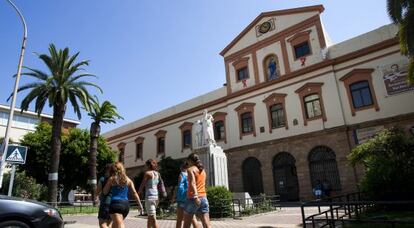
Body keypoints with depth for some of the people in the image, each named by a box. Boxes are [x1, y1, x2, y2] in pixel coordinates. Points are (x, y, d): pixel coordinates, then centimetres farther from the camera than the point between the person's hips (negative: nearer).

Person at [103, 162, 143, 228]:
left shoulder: (111, 179, 0)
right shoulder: (128, 180, 7)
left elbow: (105, 192, 7)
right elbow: (134, 193, 2)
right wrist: (139, 204, 5)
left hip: (116, 204, -5)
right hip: (126, 204, 5)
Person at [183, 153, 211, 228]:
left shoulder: (190, 169, -2)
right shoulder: (203, 170, 18)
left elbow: (193, 183, -18)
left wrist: (195, 196, -31)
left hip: (192, 198, -5)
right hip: (203, 198, 5)